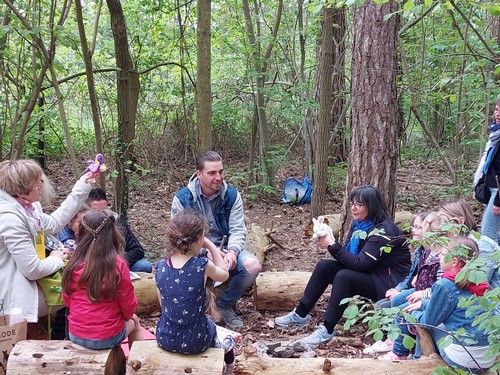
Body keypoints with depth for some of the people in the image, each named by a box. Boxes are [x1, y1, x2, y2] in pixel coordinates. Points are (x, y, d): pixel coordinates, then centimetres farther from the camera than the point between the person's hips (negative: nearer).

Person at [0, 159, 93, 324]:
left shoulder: (22, 208, 2)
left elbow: (53, 224, 17)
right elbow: (33, 269, -26)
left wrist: (80, 190, 16)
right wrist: (56, 260, -4)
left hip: (24, 284, 10)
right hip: (16, 297, -10)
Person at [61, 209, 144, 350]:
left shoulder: (74, 263, -8)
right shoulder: (117, 264, -18)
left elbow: (67, 299, 5)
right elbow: (128, 306, -9)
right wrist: (128, 316, 13)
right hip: (107, 338, -3)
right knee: (134, 321, 29)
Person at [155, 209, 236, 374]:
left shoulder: (160, 267, -11)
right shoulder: (202, 266, -20)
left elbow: (163, 305, 2)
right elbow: (224, 274, 2)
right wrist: (210, 245, 4)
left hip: (165, 338, 3)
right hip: (194, 341, -3)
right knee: (209, 323, 32)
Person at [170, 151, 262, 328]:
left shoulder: (232, 195, -4)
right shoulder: (182, 198, -10)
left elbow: (238, 230, -5)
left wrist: (232, 251, -27)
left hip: (226, 249, 3)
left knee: (252, 266, -25)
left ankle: (224, 305, 1)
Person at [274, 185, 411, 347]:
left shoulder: (383, 230, -22)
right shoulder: (359, 224, 3)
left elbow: (360, 263, -27)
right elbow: (348, 255, 1)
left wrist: (333, 246, -27)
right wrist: (330, 244, -17)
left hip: (389, 283, -9)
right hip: (368, 273, 9)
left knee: (344, 276, -31)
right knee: (324, 266, -5)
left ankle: (327, 329, -22)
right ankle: (300, 314, 2)